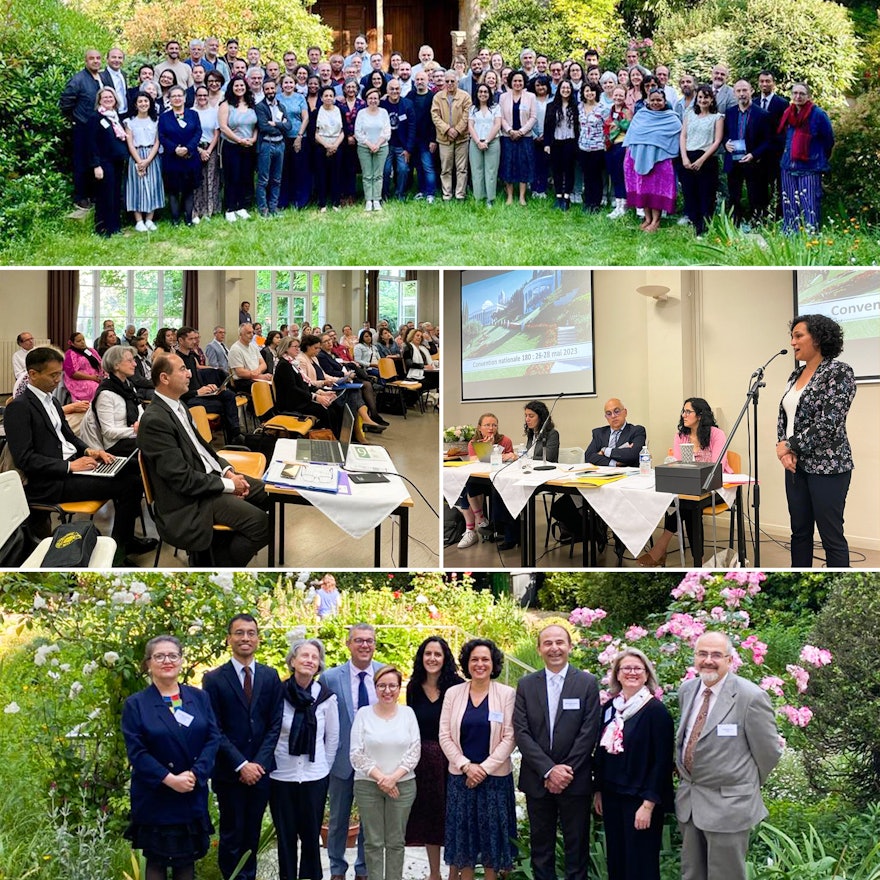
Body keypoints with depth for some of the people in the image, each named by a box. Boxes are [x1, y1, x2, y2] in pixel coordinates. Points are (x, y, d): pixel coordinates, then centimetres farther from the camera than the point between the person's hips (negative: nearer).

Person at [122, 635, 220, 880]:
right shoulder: (136, 704, -4)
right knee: (156, 860, 7)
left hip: (193, 795, 3)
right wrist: (170, 779, -20)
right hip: (154, 797, -3)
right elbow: (136, 751, -11)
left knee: (187, 859, 11)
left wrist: (195, 773, -16)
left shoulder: (199, 697, 5)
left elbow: (213, 738, -1)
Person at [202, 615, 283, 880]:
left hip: (260, 769, 3)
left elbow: (275, 724, 2)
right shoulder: (214, 679, -4)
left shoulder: (270, 676, 5)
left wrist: (260, 762, -9)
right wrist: (241, 765, -13)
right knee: (232, 834, 5)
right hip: (229, 771, -2)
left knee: (252, 833, 11)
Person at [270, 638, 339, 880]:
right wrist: (268, 764, 4)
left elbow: (333, 738, 5)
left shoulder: (327, 697, -5)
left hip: (315, 777, 0)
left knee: (311, 835, 8)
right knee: (285, 835, 9)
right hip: (281, 776, 0)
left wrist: (324, 769, 8)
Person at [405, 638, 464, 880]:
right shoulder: (414, 687, 4)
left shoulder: (456, 686, -8)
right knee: (427, 816, 12)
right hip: (422, 760, 4)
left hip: (450, 758, -4)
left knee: (450, 817, 2)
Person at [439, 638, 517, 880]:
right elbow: (445, 736, 0)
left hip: (495, 777, -1)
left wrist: (485, 768, -12)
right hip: (461, 776, 2)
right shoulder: (453, 693, 1)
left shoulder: (507, 694, -4)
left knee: (492, 832, 6)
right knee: (463, 832, 7)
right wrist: (466, 766, -11)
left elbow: (509, 738, -7)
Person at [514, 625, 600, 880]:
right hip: (537, 780, 2)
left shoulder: (587, 682, -1)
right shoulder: (526, 684, 4)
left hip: (575, 781, -2)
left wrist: (565, 771, -12)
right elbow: (521, 732, -3)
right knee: (541, 849, 11)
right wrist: (549, 770, -13)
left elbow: (589, 732, -6)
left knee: (576, 849, 6)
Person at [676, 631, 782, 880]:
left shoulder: (751, 697, -18)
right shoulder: (687, 690, 3)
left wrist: (748, 787, 5)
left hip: (728, 804, -6)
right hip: (688, 801, 6)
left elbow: (769, 752, -9)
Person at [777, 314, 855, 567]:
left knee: (831, 536, -3)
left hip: (827, 467, -8)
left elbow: (829, 422, -19)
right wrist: (785, 450, -4)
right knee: (800, 531, 13)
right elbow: (784, 416, 14)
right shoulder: (796, 375, 12)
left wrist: (790, 445, -13)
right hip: (797, 465, 8)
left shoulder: (839, 372, -11)